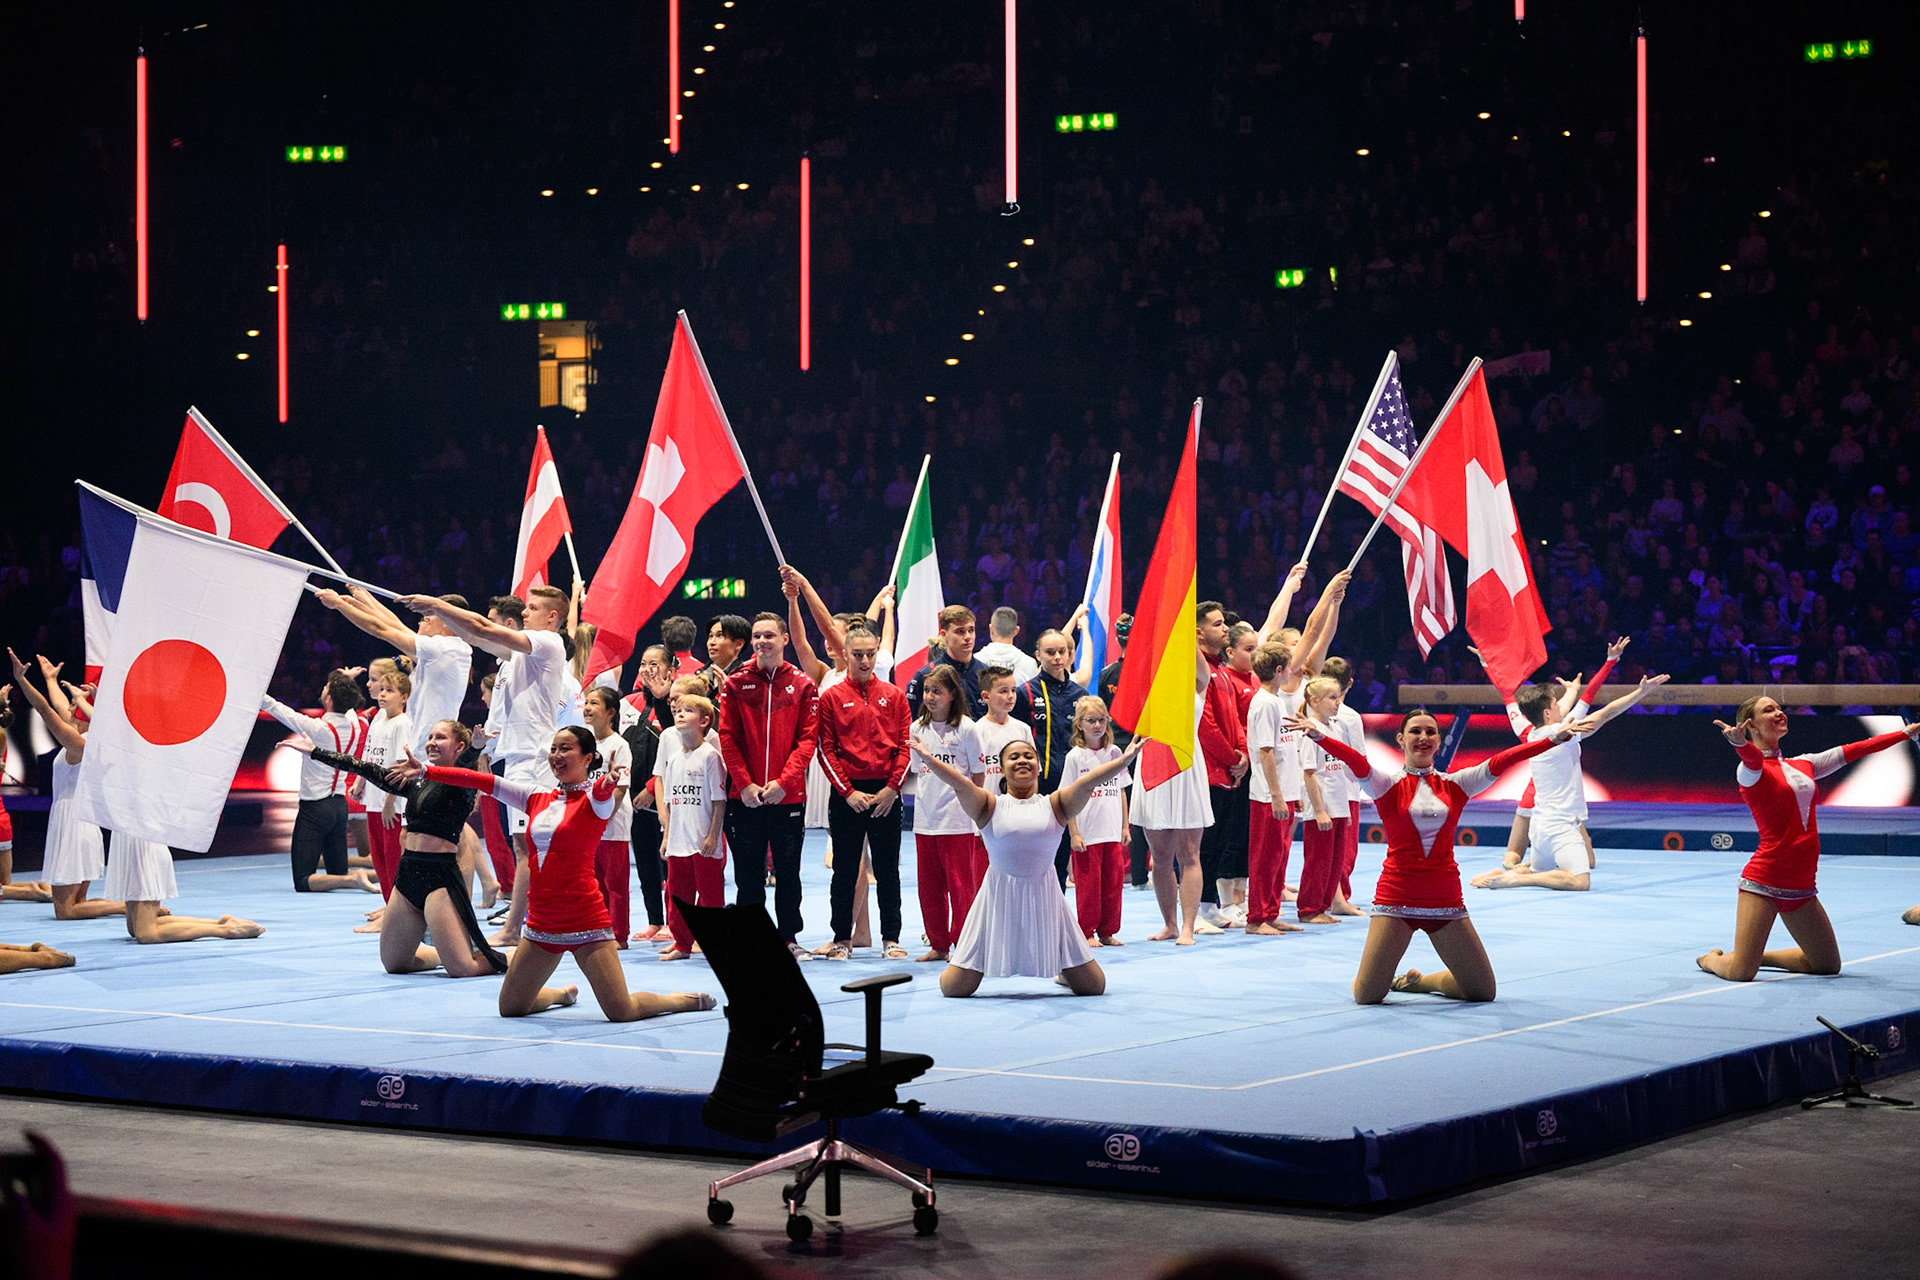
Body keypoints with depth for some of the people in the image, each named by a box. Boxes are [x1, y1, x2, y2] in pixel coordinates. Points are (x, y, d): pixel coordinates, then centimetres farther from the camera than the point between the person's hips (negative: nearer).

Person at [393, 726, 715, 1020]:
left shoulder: (594, 800, -6)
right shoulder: (538, 798, 10)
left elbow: (601, 794, -30)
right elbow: (481, 781, 8)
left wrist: (608, 783, -55)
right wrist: (425, 771, 3)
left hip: (584, 920, -6)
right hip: (541, 921, 6)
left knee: (623, 1013, -12)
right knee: (509, 1007, 12)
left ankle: (687, 1000, 18)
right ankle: (564, 993, 43)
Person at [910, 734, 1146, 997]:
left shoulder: (1053, 805, 4)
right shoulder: (991, 806, 0)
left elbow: (1085, 784, -11)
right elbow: (960, 785, -17)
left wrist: (1124, 761, -28)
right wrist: (930, 760, -36)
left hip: (1043, 899, 1)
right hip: (1000, 898, -1)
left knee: (1094, 985, 5)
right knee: (953, 988, -1)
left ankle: (1064, 969, 41)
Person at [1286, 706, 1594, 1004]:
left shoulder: (1455, 785, 5)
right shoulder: (1387, 785, -2)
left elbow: (1501, 762, -5)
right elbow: (1356, 762, -20)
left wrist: (1555, 738, -16)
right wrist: (1319, 735, -40)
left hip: (1445, 900, 3)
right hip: (1396, 899, -3)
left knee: (1483, 991, 5)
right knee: (1367, 995, -7)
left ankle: (1421, 981, 32)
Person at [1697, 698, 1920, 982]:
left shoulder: (1802, 765, 15)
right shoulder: (1751, 769, -7)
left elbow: (1853, 750, 20)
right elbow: (1753, 758, -30)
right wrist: (1740, 743, -55)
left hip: (1802, 887, 7)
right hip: (1764, 881, -7)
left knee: (1828, 965, 12)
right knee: (1740, 974, -14)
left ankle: (1759, 955, 28)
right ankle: (1712, 959, 20)